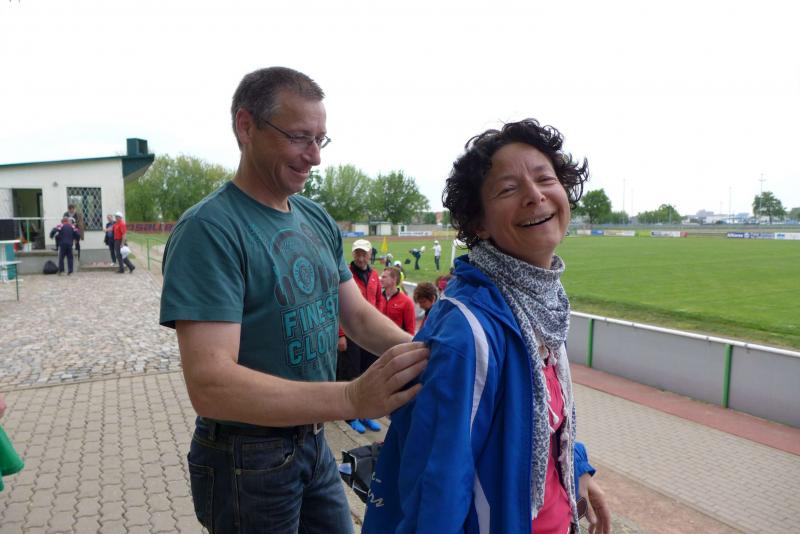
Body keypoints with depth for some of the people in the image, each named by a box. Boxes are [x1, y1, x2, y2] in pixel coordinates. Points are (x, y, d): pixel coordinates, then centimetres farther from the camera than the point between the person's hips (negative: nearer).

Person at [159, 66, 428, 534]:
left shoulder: (318, 220, 1)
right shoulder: (208, 230, -22)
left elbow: (358, 314, 2)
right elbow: (209, 385, -29)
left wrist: (420, 351, -16)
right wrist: (352, 398, -40)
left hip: (315, 443, 6)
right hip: (247, 460, -6)